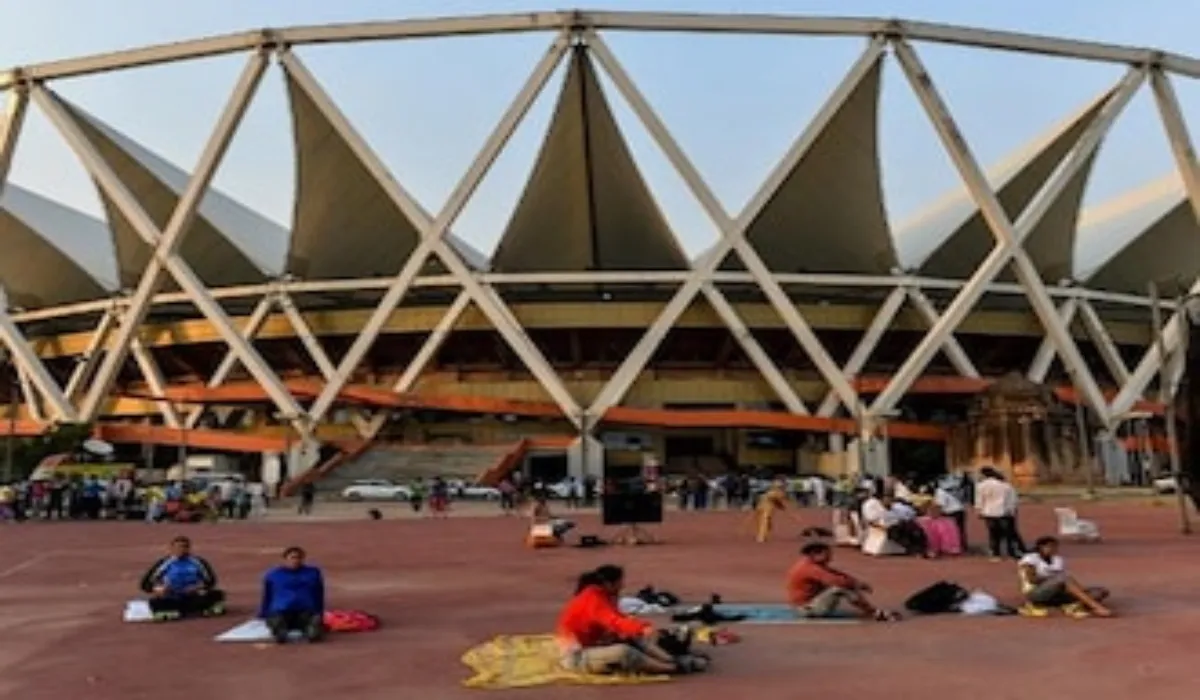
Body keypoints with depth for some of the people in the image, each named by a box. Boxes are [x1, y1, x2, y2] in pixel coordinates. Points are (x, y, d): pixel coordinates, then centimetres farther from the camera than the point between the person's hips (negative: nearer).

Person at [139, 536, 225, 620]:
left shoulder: (198, 561, 5)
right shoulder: (164, 563, 1)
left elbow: (210, 580, 9)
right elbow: (146, 584, 2)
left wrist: (200, 587, -12)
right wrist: (158, 589, -18)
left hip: (194, 598, 1)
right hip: (173, 600, -1)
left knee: (216, 594, -26)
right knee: (155, 602, -33)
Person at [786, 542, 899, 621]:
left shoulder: (814, 566, 10)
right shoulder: (810, 568, -23)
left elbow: (840, 575, 9)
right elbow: (836, 581, -29)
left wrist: (857, 583, -7)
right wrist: (858, 584, -16)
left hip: (813, 603, 10)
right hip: (808, 608, -10)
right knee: (841, 588, -25)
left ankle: (869, 611, -7)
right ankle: (877, 614, -17)